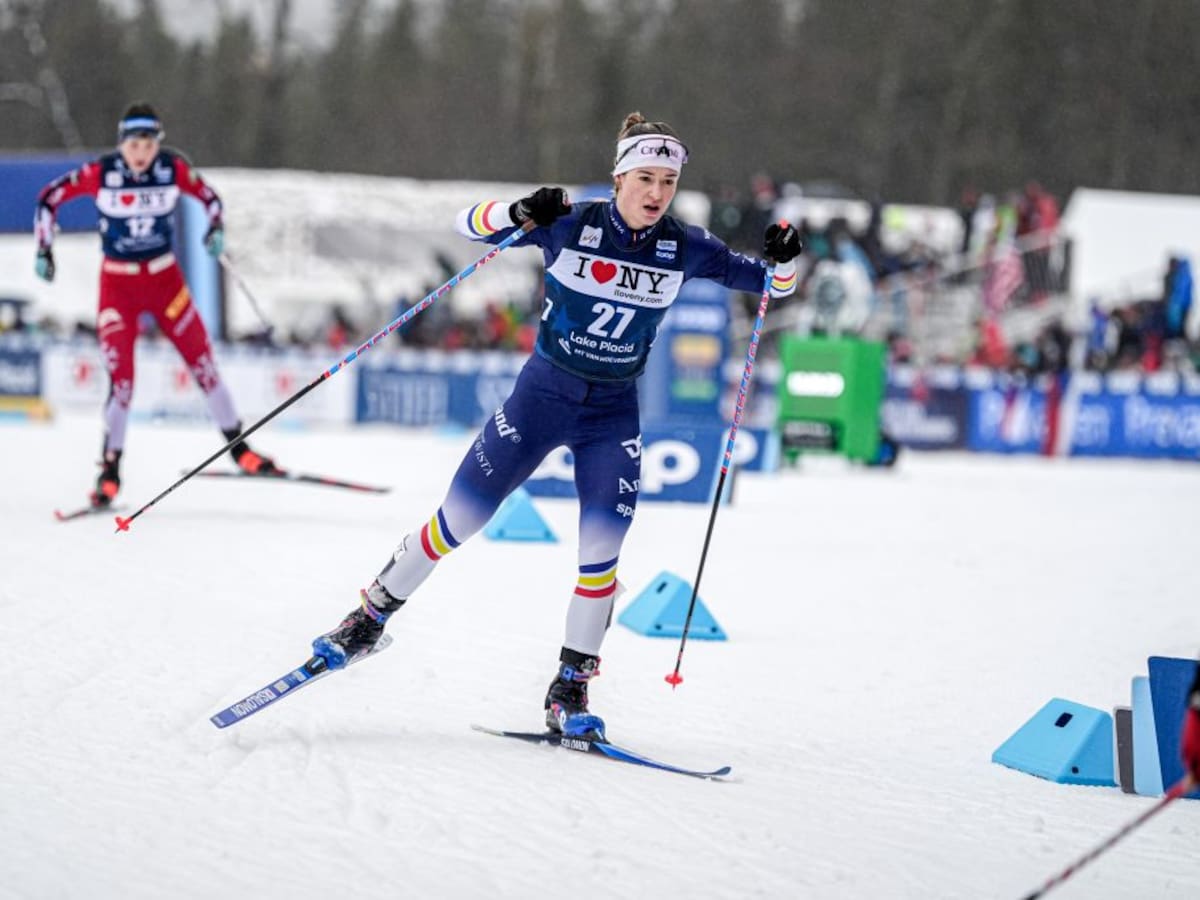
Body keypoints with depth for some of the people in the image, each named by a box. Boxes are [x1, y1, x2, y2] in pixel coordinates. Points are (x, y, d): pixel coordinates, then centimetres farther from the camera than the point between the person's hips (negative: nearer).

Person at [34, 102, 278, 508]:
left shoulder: (173, 167, -10)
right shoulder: (100, 173, -15)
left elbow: (207, 196, 7)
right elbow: (49, 197, -2)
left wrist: (216, 226, -11)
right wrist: (44, 248, -6)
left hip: (165, 279, 2)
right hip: (118, 284, -2)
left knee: (203, 363, 1)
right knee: (121, 379, -8)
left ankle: (238, 448, 14)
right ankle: (110, 470, 6)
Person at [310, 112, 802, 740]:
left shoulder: (683, 249, -6)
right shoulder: (570, 226, -11)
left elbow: (773, 283, 2)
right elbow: (467, 224, -10)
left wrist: (782, 262, -21)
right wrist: (519, 215, -30)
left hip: (613, 415, 1)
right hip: (541, 394, -1)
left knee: (601, 555, -10)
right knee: (456, 522, 0)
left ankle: (569, 691, 4)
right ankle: (371, 618, 20)